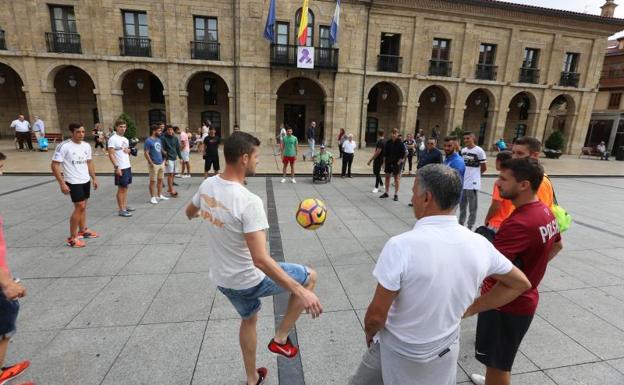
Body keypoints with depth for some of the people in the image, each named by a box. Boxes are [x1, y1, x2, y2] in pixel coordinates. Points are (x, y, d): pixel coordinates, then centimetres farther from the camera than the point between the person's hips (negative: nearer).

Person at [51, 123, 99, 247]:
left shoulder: (86, 146, 5)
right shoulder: (64, 146, -16)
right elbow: (54, 165, -15)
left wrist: (94, 178, 13)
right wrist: (62, 184, -19)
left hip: (86, 180, 7)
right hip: (73, 182, -7)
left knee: (83, 206, 16)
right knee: (80, 207, -9)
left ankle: (83, 231, 31)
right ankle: (72, 238, 1)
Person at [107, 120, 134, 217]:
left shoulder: (125, 139, 12)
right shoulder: (113, 139, -12)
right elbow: (111, 155, -16)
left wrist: (128, 151, -1)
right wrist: (116, 167, -22)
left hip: (128, 166, 8)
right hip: (120, 168, -8)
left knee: (126, 187, 13)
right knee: (121, 188, -3)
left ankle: (125, 206, 22)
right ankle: (121, 210, 3)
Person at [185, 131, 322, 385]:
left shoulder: (207, 186, -8)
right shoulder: (249, 201, -31)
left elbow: (190, 213, 15)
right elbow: (260, 260, -34)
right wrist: (301, 292, -31)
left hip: (221, 278, 8)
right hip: (249, 280, -7)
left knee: (249, 319, 33)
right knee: (310, 276, 11)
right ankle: (281, 339, 23)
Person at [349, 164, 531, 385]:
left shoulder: (401, 245, -30)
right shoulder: (480, 245, -14)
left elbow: (376, 317, -23)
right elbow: (521, 284, 6)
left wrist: (370, 334, -1)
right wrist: (469, 309, 6)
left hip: (398, 352, -4)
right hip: (446, 354, 5)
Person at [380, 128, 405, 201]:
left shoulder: (400, 143, -8)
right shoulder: (388, 142, 2)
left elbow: (403, 154, -8)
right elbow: (385, 153, 6)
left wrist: (399, 161, -13)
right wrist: (384, 162, 4)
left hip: (396, 163, -4)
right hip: (388, 162, 4)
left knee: (396, 179, 3)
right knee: (387, 177, 10)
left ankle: (396, 194, 11)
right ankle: (386, 193, 22)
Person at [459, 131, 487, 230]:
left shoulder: (479, 151, -11)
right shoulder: (463, 150, 8)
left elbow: (484, 168, -5)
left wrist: (475, 174, 8)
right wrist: (467, 174, 7)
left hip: (473, 183, -6)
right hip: (462, 182, 7)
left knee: (472, 208, 5)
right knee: (462, 205, 17)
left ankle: (470, 227, 14)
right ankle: (461, 224, 30)